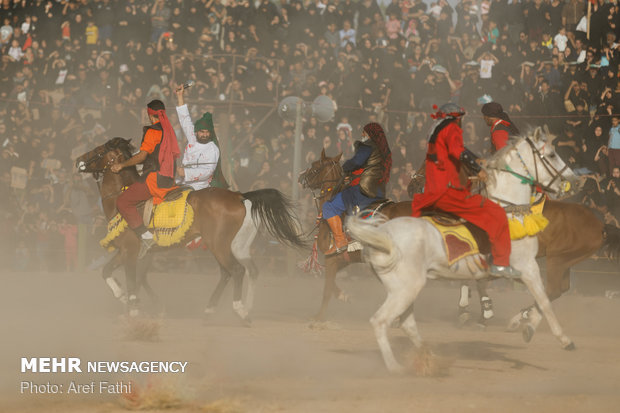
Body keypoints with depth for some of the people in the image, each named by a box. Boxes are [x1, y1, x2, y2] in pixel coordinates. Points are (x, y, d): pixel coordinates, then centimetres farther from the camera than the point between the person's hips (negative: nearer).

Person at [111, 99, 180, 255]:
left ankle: (145, 236, -19)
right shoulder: (169, 131, 16)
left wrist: (122, 165, -3)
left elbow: (142, 156, -14)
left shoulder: (152, 131, -10)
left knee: (123, 201, -10)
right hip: (169, 179, 9)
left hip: (155, 178, -9)